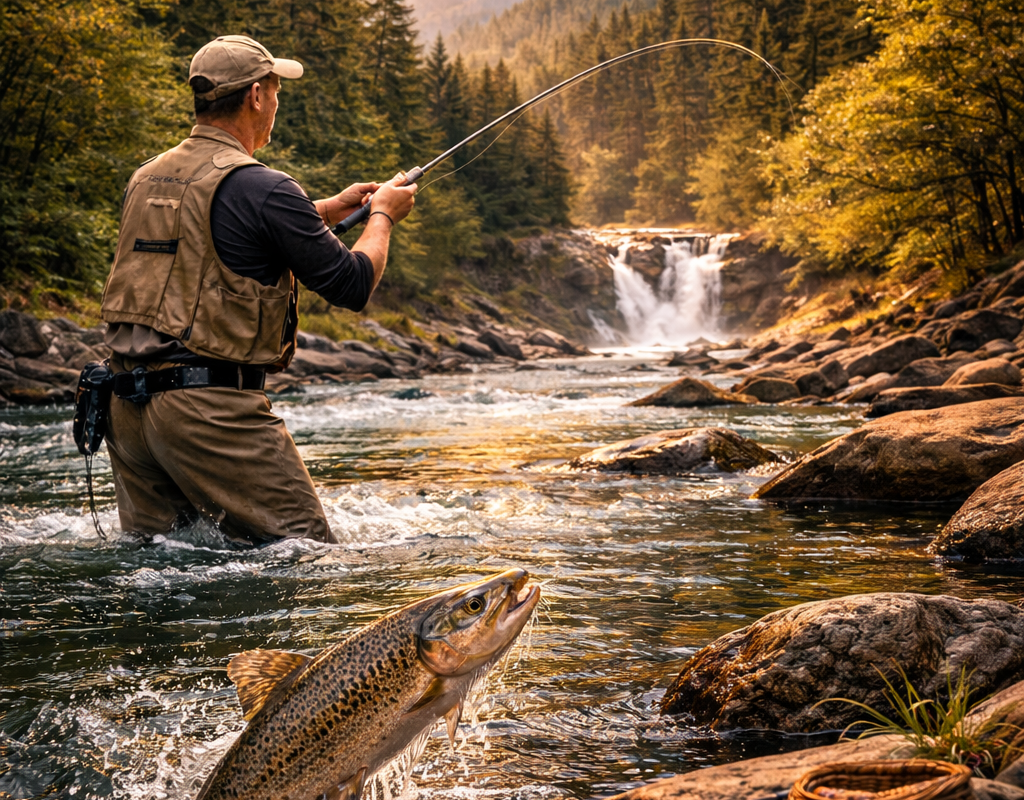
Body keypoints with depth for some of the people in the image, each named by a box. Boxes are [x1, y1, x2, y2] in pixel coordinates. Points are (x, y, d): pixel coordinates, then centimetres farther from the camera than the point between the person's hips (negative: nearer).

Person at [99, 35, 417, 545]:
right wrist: (382, 217, 14)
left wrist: (327, 211, 32)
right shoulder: (261, 188, -11)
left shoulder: (145, 179, 13)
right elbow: (353, 286, -6)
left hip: (127, 404, 8)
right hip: (212, 407, -8)